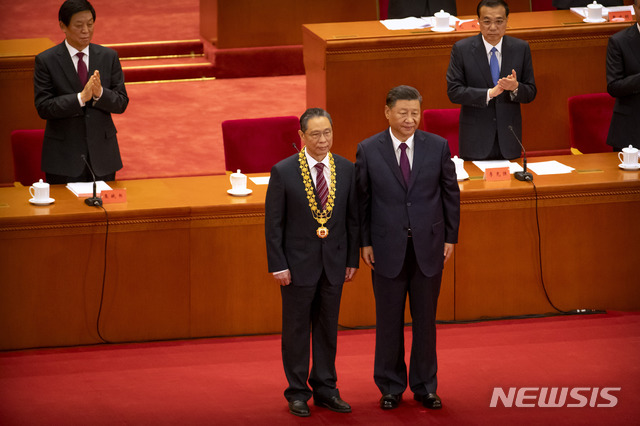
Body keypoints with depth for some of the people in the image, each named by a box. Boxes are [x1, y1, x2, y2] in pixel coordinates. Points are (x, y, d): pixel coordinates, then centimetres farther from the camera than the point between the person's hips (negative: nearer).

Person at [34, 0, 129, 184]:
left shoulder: (109, 57, 5)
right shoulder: (46, 60, -4)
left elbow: (121, 103, 3)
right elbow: (43, 107, -11)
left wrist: (100, 93, -18)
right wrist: (81, 97, -24)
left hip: (102, 154, 3)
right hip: (63, 155, -3)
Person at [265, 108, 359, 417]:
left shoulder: (346, 169, 1)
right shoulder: (284, 172, -9)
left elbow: (353, 218, 6)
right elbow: (273, 223, -7)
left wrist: (352, 260, 3)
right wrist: (278, 265, -11)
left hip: (334, 262, 3)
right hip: (298, 262, -3)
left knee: (328, 328, 11)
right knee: (296, 329, 5)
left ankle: (325, 390, 21)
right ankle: (297, 393, 15)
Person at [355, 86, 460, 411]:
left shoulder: (438, 147, -1)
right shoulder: (369, 150, -4)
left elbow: (450, 192, 5)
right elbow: (362, 199, 1)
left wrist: (450, 237, 2)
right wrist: (365, 243, -2)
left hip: (428, 246, 1)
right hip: (388, 248, -1)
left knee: (425, 319, 9)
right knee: (389, 320, 7)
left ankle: (425, 386, 20)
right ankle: (391, 387, 19)